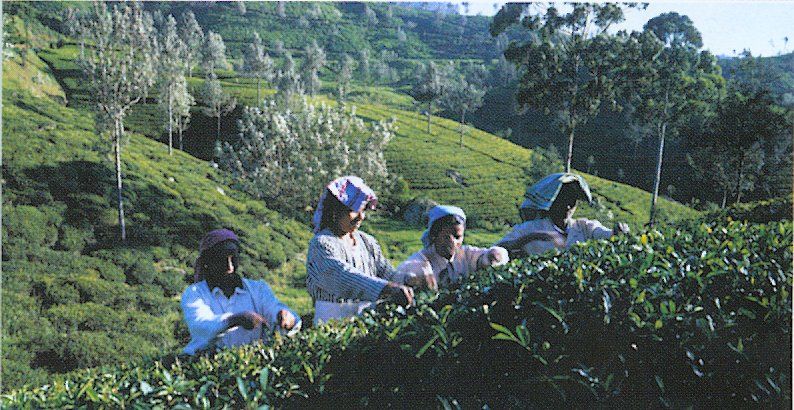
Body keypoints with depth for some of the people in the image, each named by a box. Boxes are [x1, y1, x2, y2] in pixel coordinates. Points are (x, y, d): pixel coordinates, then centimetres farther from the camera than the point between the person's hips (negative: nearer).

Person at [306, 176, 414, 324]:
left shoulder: (367, 242, 13)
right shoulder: (321, 244, -9)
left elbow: (388, 274, 8)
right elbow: (341, 275, -27)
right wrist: (388, 288, -39)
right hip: (333, 319, -6)